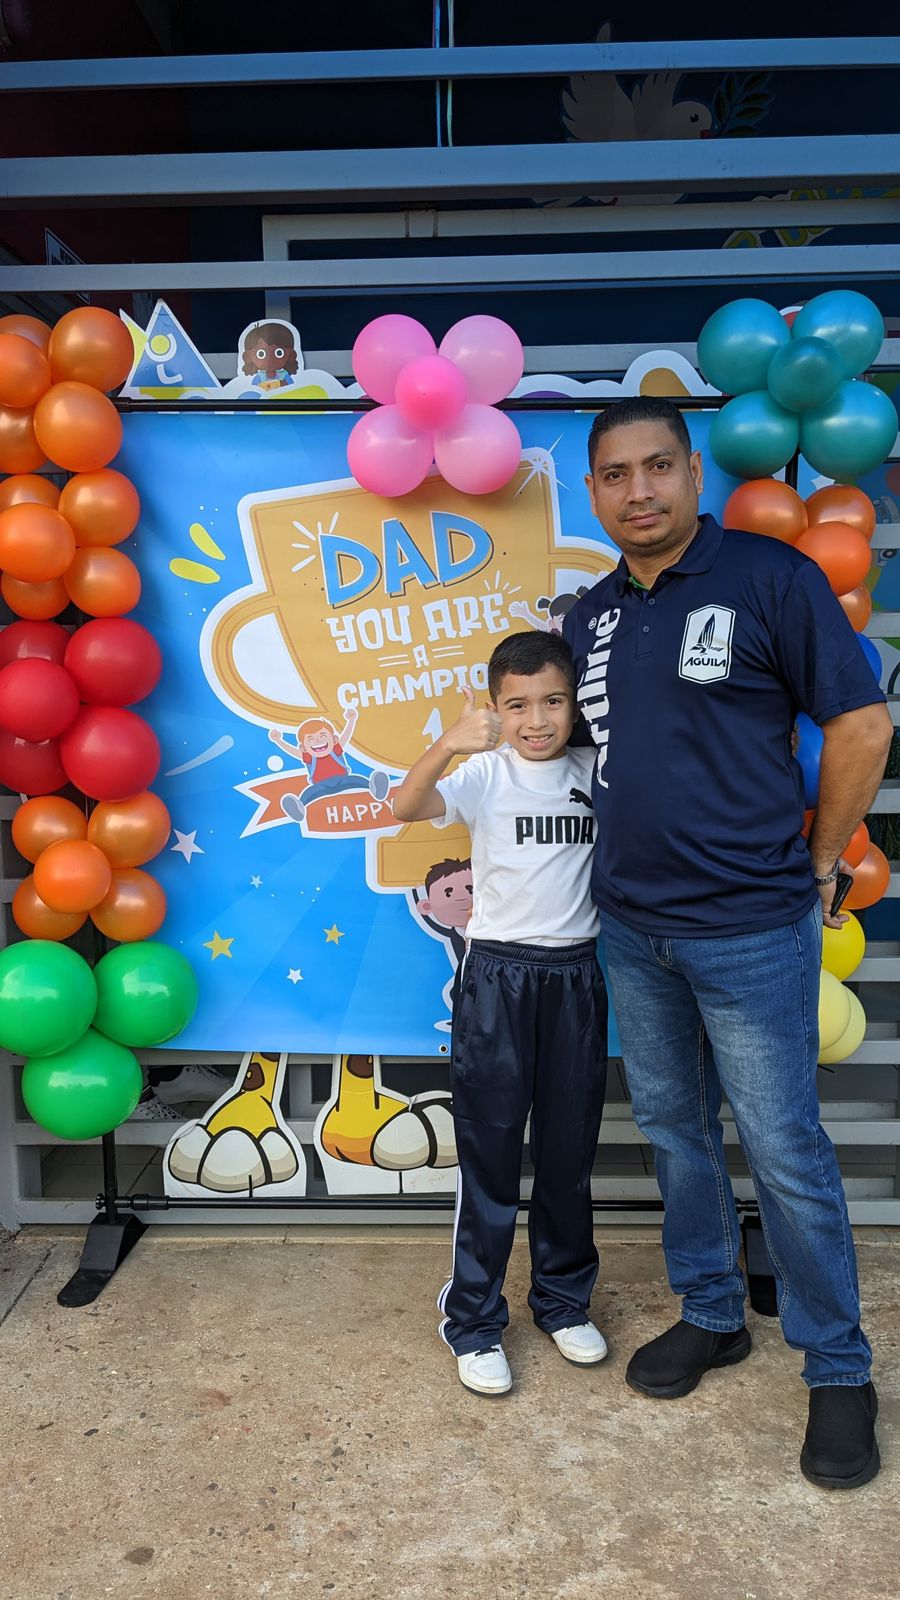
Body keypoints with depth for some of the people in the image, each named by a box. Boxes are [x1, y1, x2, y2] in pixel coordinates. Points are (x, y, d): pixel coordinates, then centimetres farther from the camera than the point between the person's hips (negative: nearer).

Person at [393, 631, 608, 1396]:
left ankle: (564, 1299, 34)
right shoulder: (487, 773, -8)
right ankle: (473, 1319, 21)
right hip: (498, 974, -3)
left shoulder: (596, 773, 2)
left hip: (578, 974, 3)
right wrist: (450, 743, -42)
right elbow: (407, 807, -25)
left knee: (570, 1150, 15)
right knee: (490, 1152, 5)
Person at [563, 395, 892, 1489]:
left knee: (783, 1149, 3)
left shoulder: (770, 577, -10)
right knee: (673, 1128, 17)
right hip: (630, 926, 6)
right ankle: (711, 1316, 38)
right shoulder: (590, 616, 9)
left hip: (751, 927, -6)